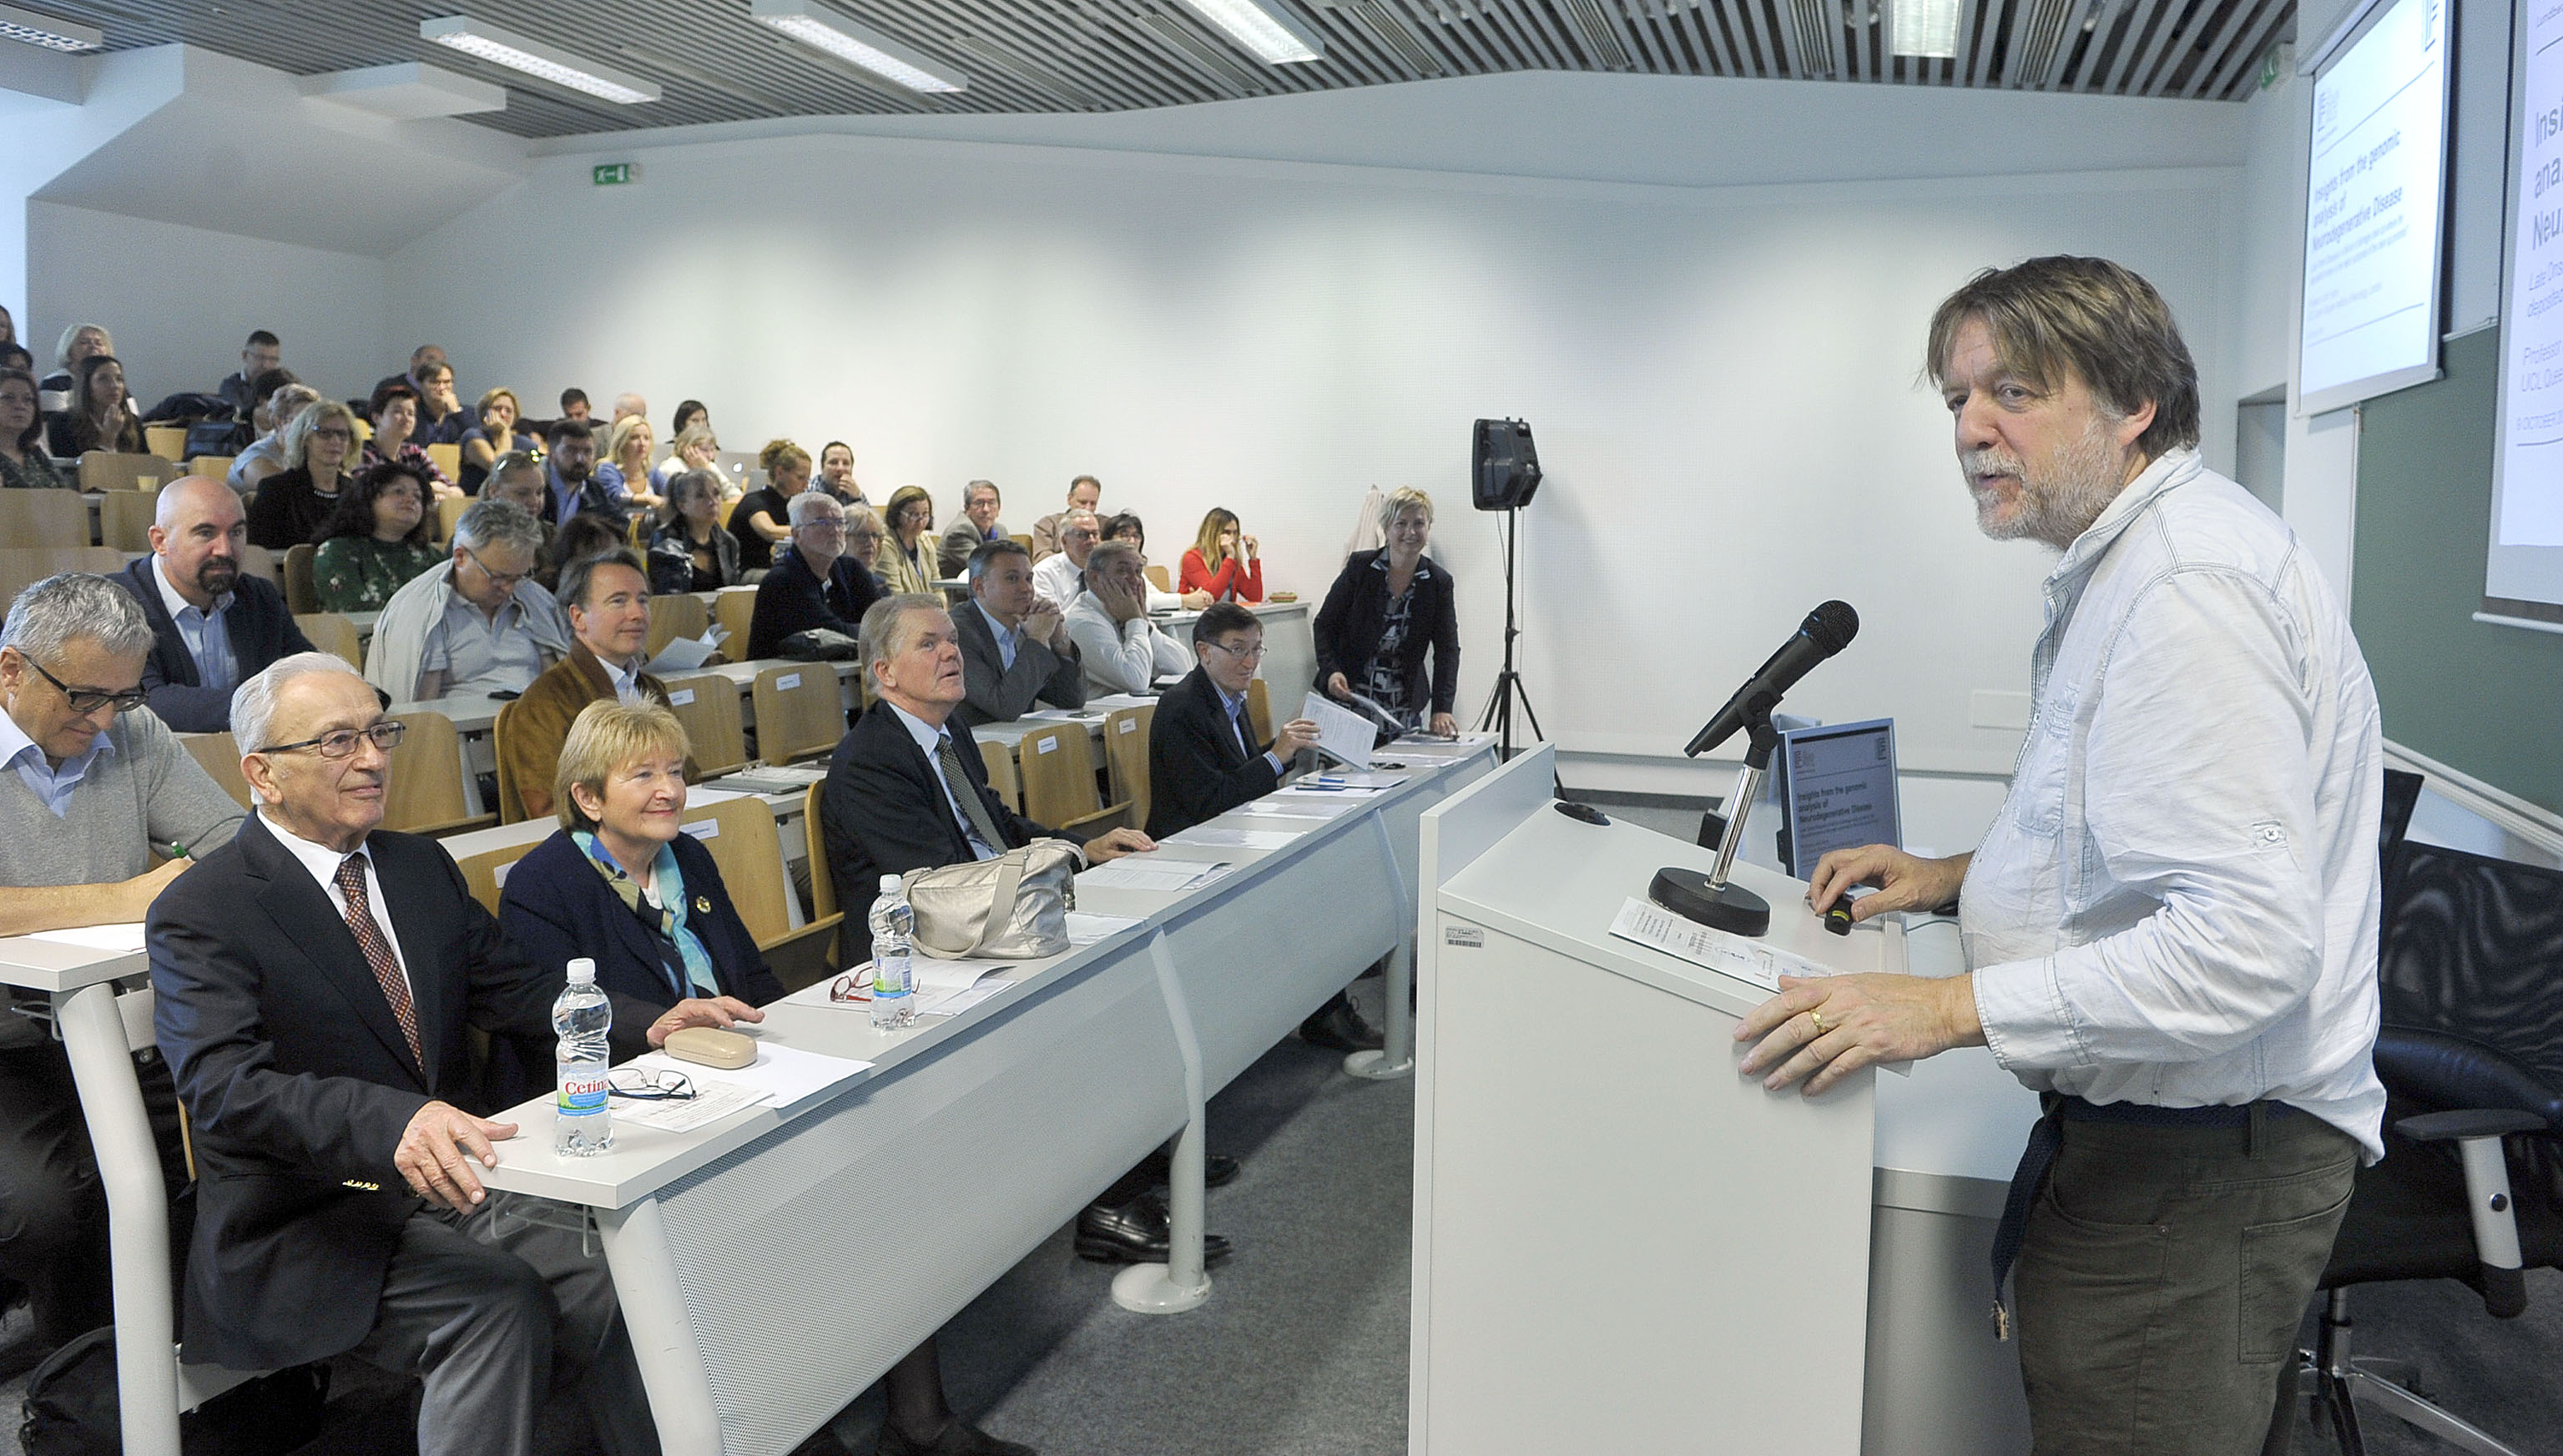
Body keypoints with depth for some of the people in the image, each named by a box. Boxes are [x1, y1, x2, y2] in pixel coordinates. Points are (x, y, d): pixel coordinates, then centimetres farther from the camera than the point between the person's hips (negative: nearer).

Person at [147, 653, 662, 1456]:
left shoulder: (424, 867, 13)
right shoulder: (198, 915, -8)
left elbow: (519, 990, 9)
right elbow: (227, 1087, -23)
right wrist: (393, 1121, -42)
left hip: (449, 1183, 5)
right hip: (308, 1231, -5)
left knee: (613, 1288, -18)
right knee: (501, 1305, -29)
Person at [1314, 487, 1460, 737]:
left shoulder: (1439, 582, 0)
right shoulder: (1359, 566, -4)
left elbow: (1447, 649, -6)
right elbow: (1325, 624, 0)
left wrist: (1441, 709, -19)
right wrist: (1331, 671, -18)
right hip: (1348, 696, -2)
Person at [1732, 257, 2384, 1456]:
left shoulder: (2186, 588, -23)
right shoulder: (2128, 563, 13)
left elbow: (2246, 945, -30)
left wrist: (1950, 1010, -29)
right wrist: (1959, 877, 13)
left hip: (2199, 1160, -10)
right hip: (2153, 1130, 10)